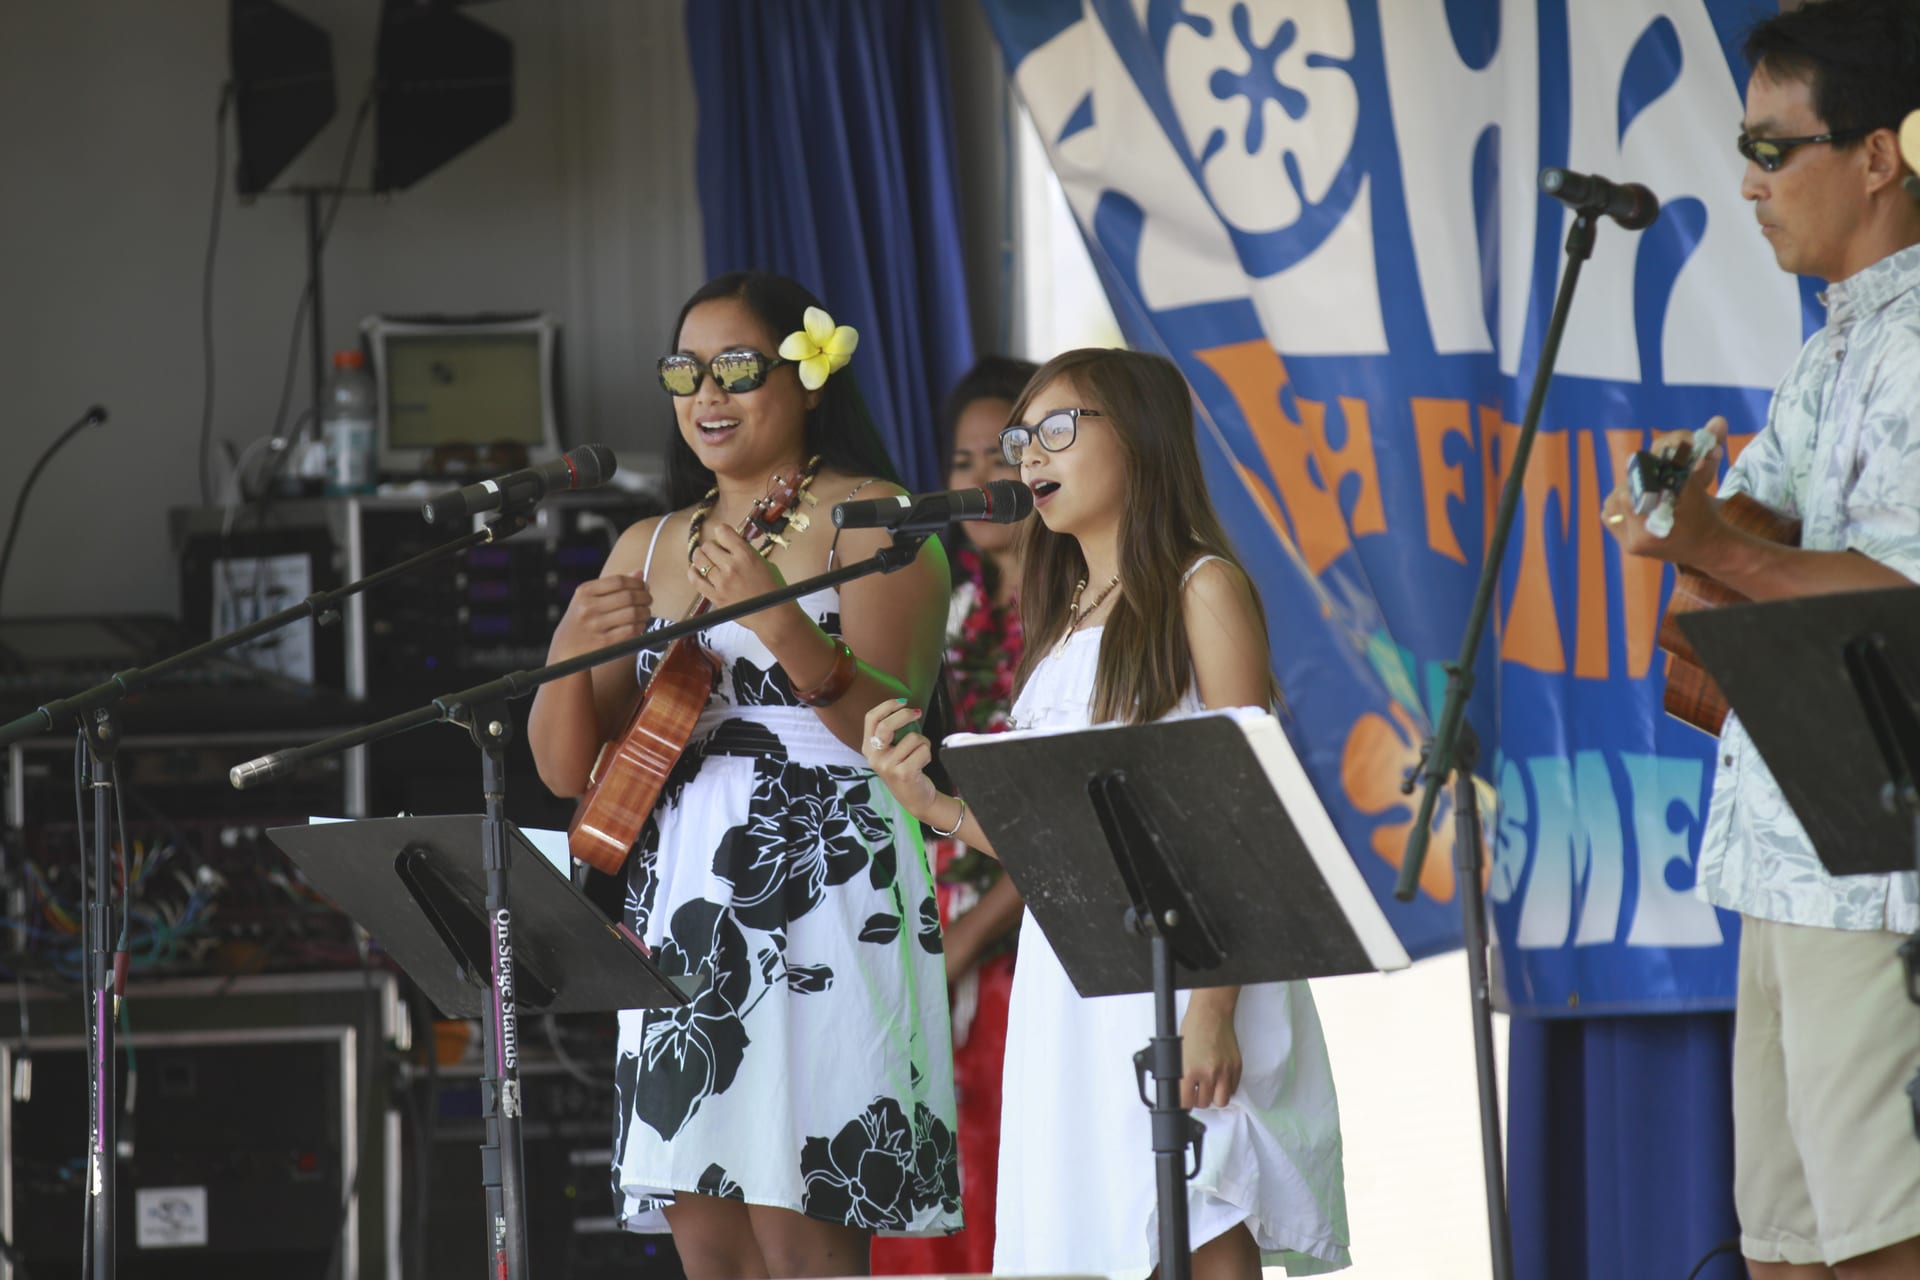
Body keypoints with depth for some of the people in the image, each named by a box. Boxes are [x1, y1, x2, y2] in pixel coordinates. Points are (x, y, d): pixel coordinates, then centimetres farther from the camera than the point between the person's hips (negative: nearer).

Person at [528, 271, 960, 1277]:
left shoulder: (871, 519, 2)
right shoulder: (648, 550, 18)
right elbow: (569, 770, 14)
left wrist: (781, 626, -29)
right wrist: (569, 655, -8)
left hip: (821, 893, -6)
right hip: (680, 902, 6)